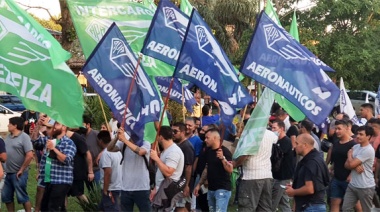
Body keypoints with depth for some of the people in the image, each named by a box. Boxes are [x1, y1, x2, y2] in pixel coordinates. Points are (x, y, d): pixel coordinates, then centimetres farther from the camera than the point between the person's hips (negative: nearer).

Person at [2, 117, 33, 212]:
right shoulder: (8, 136, 9)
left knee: (22, 197, 1)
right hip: (7, 173, 7)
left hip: (18, 173, -7)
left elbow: (30, 155, -19)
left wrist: (22, 170, -15)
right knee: (6, 197, 13)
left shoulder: (24, 137, -12)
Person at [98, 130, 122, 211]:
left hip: (111, 189, -9)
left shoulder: (105, 153, -17)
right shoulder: (117, 151, 10)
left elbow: (108, 172, -24)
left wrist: (105, 190, -19)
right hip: (118, 187, 9)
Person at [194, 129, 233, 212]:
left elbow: (230, 170, -20)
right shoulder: (208, 151, 10)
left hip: (222, 189, -8)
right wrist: (199, 184, 15)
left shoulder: (225, 151, -12)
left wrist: (222, 158, -33)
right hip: (211, 189, 8)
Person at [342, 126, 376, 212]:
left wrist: (349, 154, 0)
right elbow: (346, 164, 6)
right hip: (352, 185, 8)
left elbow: (351, 164, -20)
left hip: (365, 187, -8)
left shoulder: (368, 150, -19)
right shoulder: (355, 147, 7)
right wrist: (355, 166, -16)